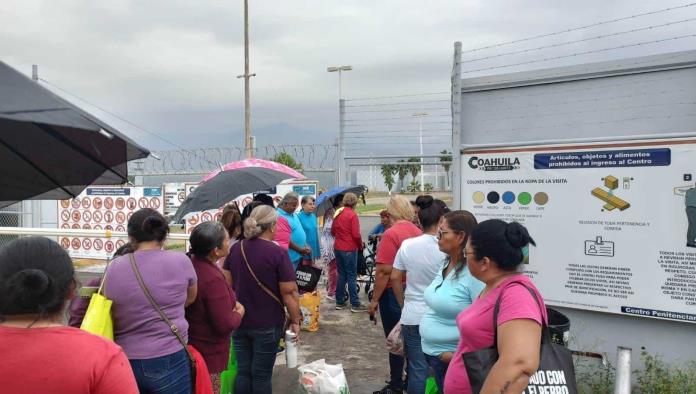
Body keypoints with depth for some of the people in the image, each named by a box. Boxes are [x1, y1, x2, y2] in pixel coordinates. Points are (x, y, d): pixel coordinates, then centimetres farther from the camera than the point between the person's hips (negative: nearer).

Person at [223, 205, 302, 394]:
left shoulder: (236, 249, 2)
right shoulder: (278, 253, -16)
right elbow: (289, 292, -16)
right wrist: (295, 321, -5)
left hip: (239, 321, 5)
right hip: (267, 324, -5)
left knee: (243, 371, 14)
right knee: (261, 374, 7)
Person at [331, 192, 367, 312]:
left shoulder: (338, 213, 7)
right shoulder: (353, 215, -14)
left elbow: (333, 231, 14)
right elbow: (356, 234, -17)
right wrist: (361, 246, -2)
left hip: (338, 248, 7)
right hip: (350, 249, -6)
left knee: (341, 275, 14)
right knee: (352, 276, -1)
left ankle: (339, 302, 19)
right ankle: (355, 304, 2)